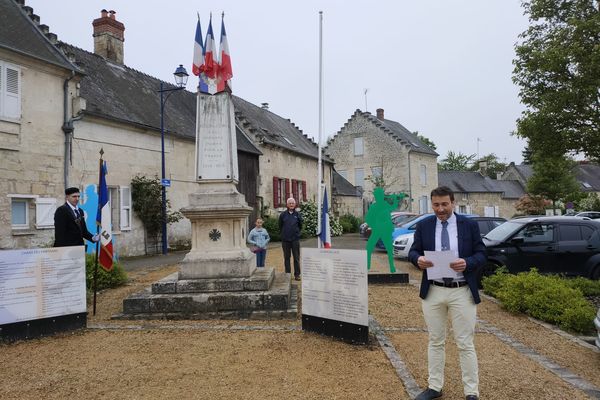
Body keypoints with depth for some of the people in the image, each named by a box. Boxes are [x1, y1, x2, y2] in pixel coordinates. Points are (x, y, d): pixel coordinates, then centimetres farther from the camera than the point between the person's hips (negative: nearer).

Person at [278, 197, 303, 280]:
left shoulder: (298, 215, 4)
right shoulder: (283, 215, 3)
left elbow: (300, 226, 14)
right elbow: (280, 226, 13)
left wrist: (296, 233, 10)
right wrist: (284, 234, 12)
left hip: (295, 239, 0)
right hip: (285, 239, 0)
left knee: (296, 258, 2)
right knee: (286, 258, 7)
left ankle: (297, 274, 9)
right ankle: (287, 274, 16)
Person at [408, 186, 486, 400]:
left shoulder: (470, 225, -2)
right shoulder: (423, 225, 2)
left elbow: (481, 254, -2)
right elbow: (413, 251, 3)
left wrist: (467, 262, -23)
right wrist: (418, 259, -21)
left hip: (462, 292, -2)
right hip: (433, 292, 2)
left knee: (465, 344, 6)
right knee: (435, 342, 13)